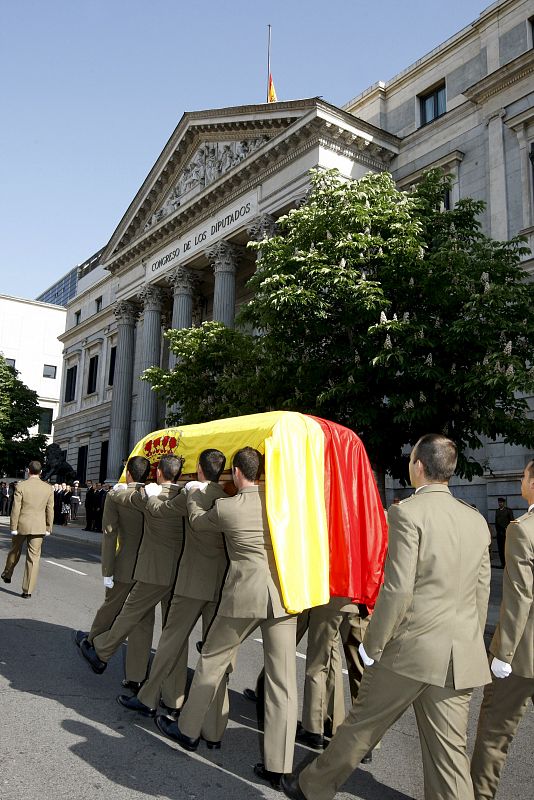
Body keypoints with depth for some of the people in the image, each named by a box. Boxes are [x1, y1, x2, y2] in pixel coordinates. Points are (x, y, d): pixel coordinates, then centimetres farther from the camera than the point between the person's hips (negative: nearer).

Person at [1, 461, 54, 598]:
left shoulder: (21, 486, -8)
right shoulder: (48, 488, -1)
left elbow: (16, 509, -8)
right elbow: (50, 510, 1)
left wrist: (13, 528, -2)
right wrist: (48, 528, 9)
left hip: (22, 525, -1)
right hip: (39, 528, 1)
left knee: (15, 551, 23)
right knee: (33, 557, 4)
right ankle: (28, 590, 4)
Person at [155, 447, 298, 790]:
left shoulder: (225, 507, -7)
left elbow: (198, 521, 14)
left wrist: (194, 492, 29)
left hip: (244, 593, -2)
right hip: (283, 593, 3)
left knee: (213, 659, 18)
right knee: (283, 679, 7)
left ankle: (188, 730, 35)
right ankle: (277, 765, 12)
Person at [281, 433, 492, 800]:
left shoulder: (408, 512, -13)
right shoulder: (477, 520, 7)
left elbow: (397, 590, -17)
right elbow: (481, 594, 11)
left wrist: (373, 646, -6)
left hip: (411, 646, -5)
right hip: (462, 656, 5)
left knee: (361, 725, 13)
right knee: (450, 752, 12)